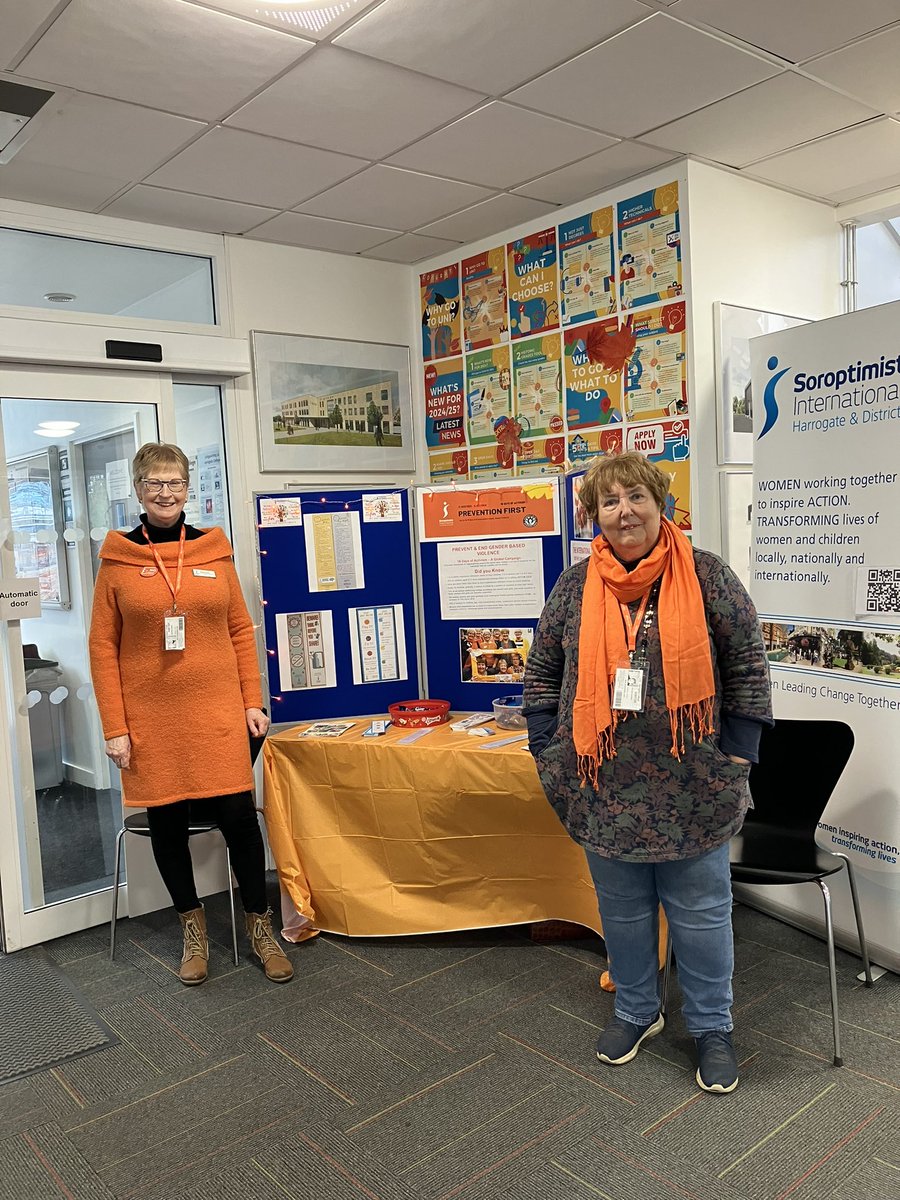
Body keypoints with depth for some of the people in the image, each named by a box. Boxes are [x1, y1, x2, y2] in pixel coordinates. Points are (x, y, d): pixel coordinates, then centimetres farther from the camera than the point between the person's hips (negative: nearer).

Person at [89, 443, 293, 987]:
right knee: (167, 821, 8)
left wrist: (252, 701, 2)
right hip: (151, 720, 0)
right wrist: (115, 728, -5)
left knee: (237, 813, 0)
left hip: (219, 713, 1)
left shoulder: (215, 551, 6)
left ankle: (260, 925, 20)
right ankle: (193, 925, 30)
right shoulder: (118, 560, 1)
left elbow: (241, 631, 8)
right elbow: (103, 647, -1)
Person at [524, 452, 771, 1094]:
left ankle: (712, 1027, 33)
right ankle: (637, 1011, 39)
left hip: (691, 786, -2)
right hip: (607, 785, 2)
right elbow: (543, 671, 7)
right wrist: (550, 752, 2)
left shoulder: (706, 576, -5)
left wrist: (736, 753, -5)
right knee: (622, 908, 17)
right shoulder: (576, 585, 1)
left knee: (701, 910, 12)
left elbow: (748, 665, -2)